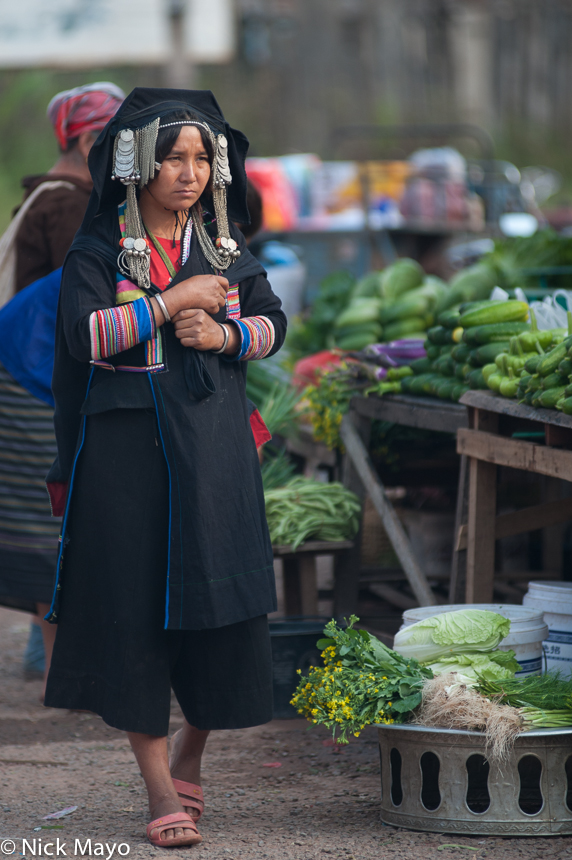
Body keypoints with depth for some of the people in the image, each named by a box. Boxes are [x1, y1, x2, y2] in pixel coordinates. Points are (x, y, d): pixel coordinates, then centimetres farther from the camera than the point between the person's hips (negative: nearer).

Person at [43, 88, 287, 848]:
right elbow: (84, 333, -16)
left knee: (218, 606, 1)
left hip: (213, 443, 3)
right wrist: (172, 302, -17)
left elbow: (273, 322, 14)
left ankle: (189, 756, 26)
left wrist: (225, 334, -6)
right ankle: (160, 789, 3)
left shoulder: (224, 245, 9)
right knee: (134, 609, -3)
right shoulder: (98, 249, -3)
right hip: (126, 446, -3)